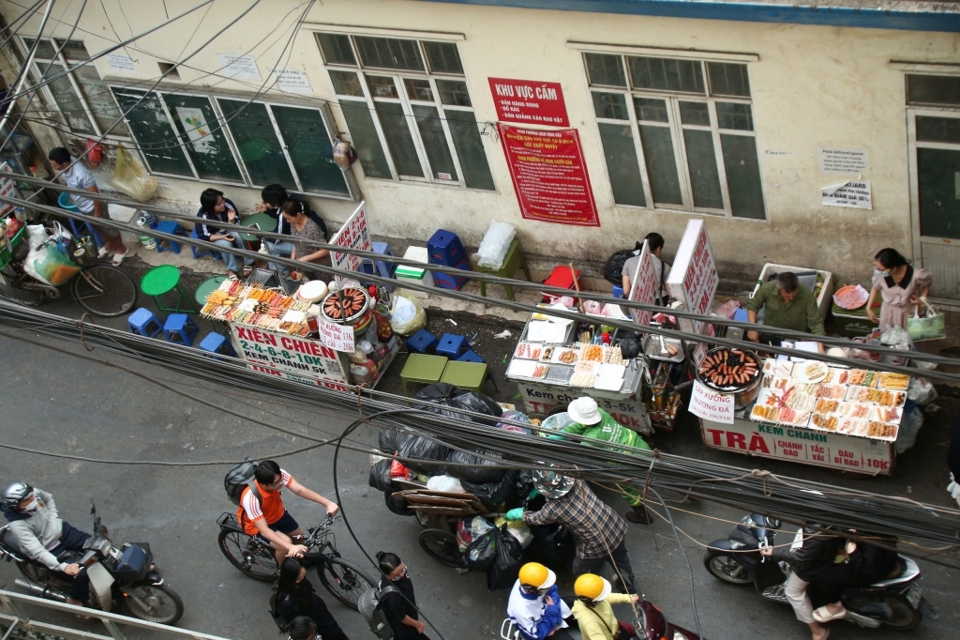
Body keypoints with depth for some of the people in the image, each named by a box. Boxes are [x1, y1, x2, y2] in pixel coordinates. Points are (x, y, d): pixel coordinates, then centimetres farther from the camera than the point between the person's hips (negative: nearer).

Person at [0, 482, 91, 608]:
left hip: (61, 532, 6)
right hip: (48, 552, -6)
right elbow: (37, 551, -36)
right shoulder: (17, 525, -33)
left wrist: (55, 521, 1)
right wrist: (63, 566, -43)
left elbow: (48, 499, 10)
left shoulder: (35, 493, -16)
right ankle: (75, 601, 8)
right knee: (81, 574, -20)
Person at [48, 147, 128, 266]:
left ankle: (121, 249, 43)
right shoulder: (66, 164, -18)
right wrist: (72, 195, 19)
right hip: (82, 207, 8)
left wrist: (97, 213, -17)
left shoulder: (81, 175, -41)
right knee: (98, 228, 30)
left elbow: (96, 195, -29)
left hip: (93, 207, -8)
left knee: (109, 229, 18)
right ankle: (109, 244, 56)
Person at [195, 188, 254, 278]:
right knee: (226, 244, -31)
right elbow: (204, 237, -19)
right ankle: (231, 269, -9)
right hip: (214, 235, -3)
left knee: (240, 236, -26)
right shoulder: (202, 217, -30)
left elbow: (237, 223, -13)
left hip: (228, 228, 3)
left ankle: (248, 263, -7)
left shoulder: (227, 204, -25)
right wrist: (222, 237, -30)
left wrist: (231, 220, -36)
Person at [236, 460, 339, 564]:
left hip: (277, 514, 6)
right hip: (256, 525, -6)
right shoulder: (251, 498, -42)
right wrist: (291, 547, -52)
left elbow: (300, 490, -32)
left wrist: (328, 503, -44)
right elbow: (264, 530, -42)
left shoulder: (278, 475, -30)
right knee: (286, 546, -24)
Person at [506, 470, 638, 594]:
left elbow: (535, 518, 1)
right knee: (621, 561, 34)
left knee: (583, 574, 25)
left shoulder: (552, 510, -23)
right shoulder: (575, 480, -13)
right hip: (616, 526, 6)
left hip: (596, 546, -6)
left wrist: (518, 513, 22)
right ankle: (631, 588, 60)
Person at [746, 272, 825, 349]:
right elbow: (753, 305, -4)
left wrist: (820, 348, -32)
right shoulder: (767, 289, -23)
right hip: (770, 334, 0)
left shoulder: (807, 295, -26)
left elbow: (816, 322, -22)